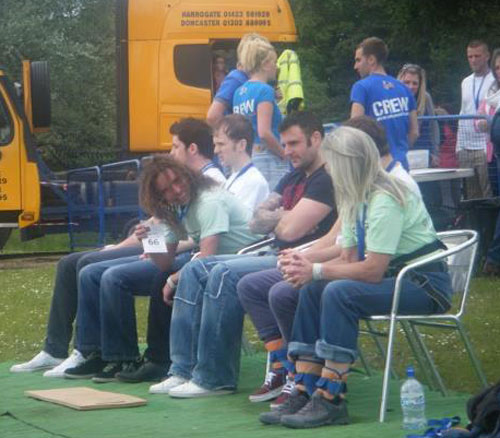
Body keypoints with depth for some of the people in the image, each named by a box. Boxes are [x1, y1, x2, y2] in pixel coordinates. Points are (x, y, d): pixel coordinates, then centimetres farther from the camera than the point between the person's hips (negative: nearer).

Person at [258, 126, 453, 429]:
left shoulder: (385, 200, -21)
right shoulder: (356, 199, 9)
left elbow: (372, 269, -25)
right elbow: (349, 259, 8)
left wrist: (316, 271, -19)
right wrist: (305, 267, -9)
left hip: (425, 284, -10)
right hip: (392, 276, 10)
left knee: (338, 293, -28)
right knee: (312, 290, -4)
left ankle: (330, 402, -25)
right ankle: (304, 394, -8)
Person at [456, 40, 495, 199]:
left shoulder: (495, 82, -4)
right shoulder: (466, 83, 16)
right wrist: (459, 147, 16)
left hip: (486, 149, -6)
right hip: (466, 149, 6)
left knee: (489, 195, -9)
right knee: (471, 197, 8)